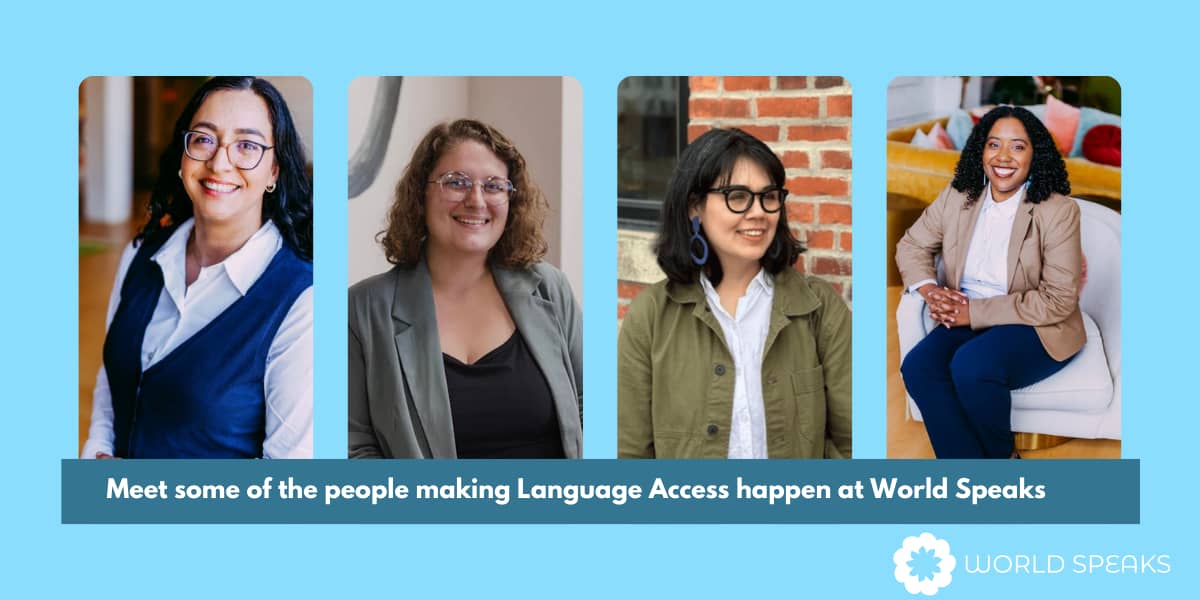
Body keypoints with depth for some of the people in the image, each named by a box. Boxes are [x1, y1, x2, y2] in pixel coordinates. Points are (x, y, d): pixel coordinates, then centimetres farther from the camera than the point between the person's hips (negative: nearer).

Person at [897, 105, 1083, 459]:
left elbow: (1058, 300, -16)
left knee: (971, 365, -33)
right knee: (918, 367, -24)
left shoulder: (1058, 211, -13)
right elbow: (911, 246, 13)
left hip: (1038, 330, -5)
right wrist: (930, 290, -9)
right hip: (969, 321, 5)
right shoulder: (957, 197, 2)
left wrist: (976, 311, -19)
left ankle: (1001, 456, -4)